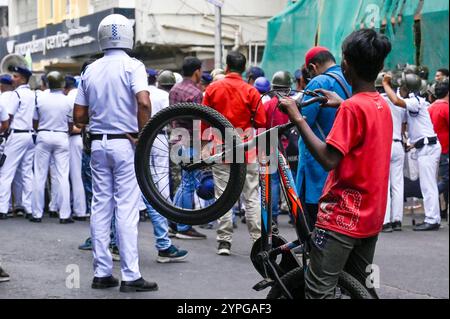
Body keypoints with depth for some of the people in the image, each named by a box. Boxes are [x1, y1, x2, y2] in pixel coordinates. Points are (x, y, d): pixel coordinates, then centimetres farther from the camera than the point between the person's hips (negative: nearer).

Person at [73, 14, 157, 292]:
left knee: (101, 207, 9)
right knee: (127, 209, -4)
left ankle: (102, 273, 12)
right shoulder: (132, 66, -8)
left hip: (98, 144, 5)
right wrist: (143, 136, -13)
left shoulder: (90, 71, 8)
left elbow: (79, 117, 8)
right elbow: (144, 103, -24)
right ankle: (130, 276, -4)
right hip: (125, 143, -5)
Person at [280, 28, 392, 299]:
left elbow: (328, 159, -23)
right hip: (372, 215, 9)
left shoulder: (352, 108, -16)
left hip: (343, 214, -9)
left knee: (319, 291, -8)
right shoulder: (383, 105, 10)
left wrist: (298, 118, -18)